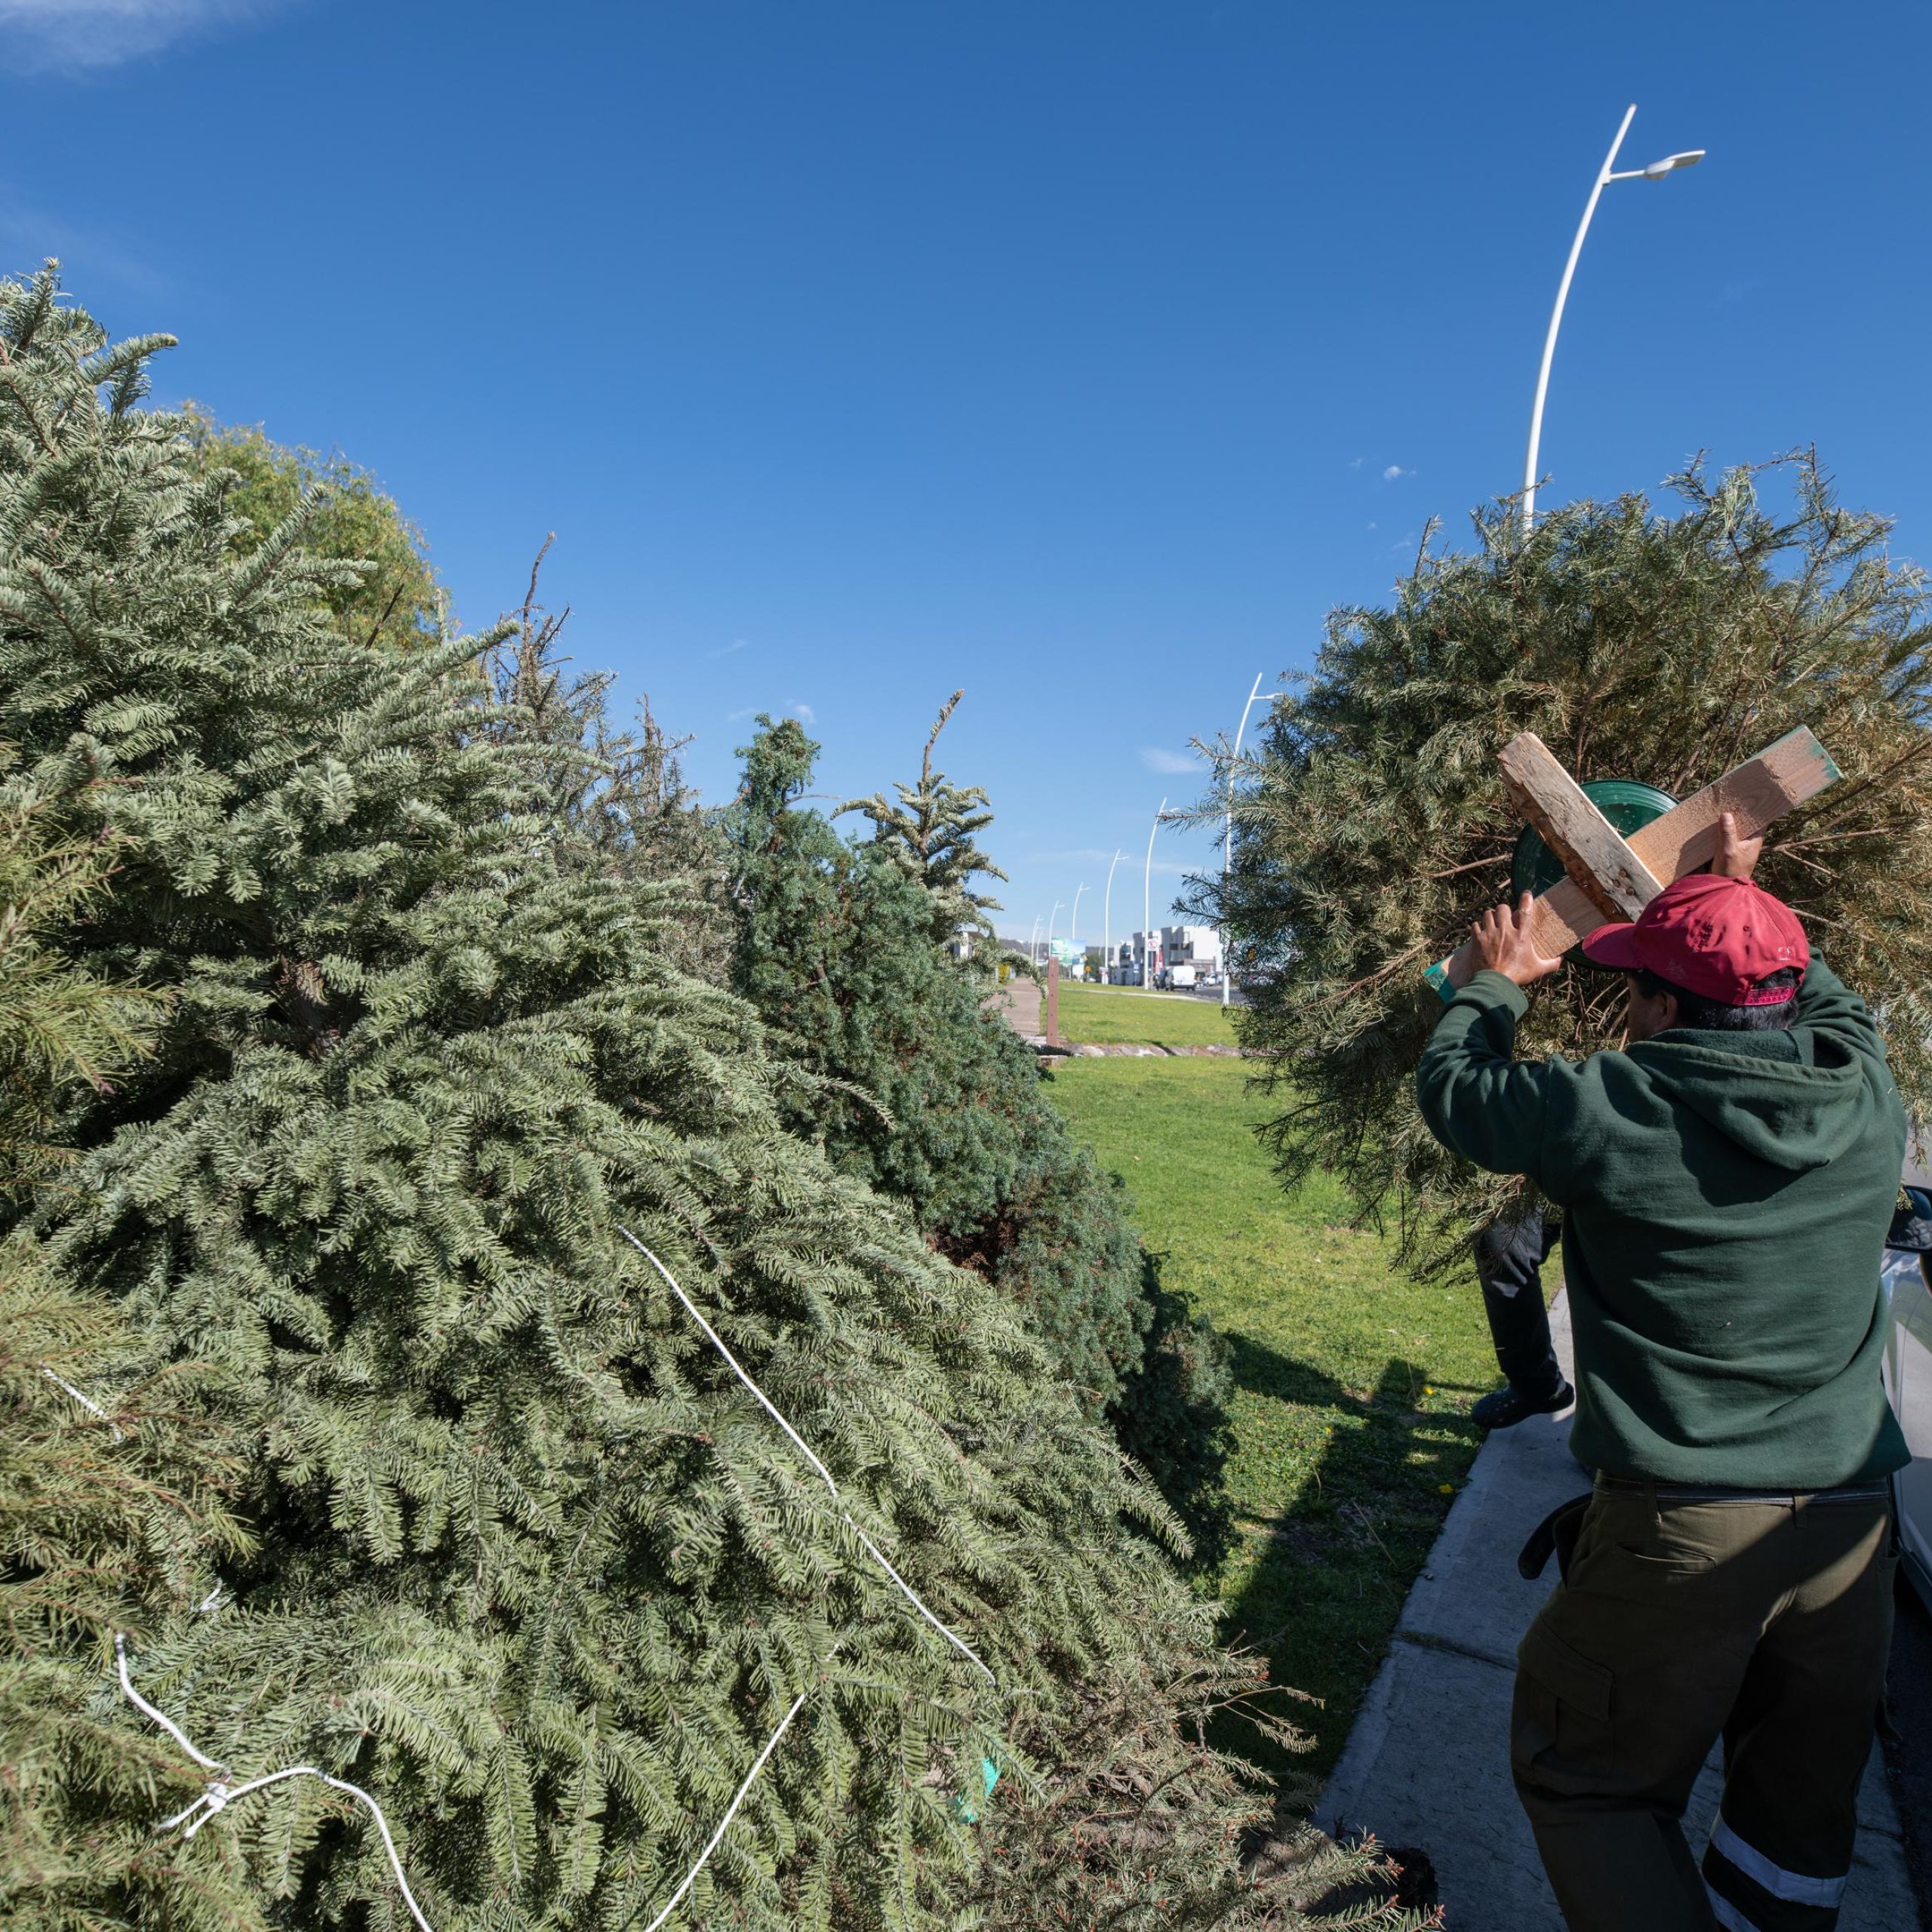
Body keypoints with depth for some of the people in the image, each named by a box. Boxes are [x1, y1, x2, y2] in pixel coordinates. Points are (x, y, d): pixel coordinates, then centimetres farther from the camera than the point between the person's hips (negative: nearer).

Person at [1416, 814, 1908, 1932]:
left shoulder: (1609, 1113, -17)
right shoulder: (1871, 1101, -3)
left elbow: (1453, 1087, 1)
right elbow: (1831, 1004, 21)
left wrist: (1498, 985, 19)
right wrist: (1746, 895, 32)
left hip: (1681, 1531, -5)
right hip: (1852, 1525, 6)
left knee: (1589, 1787, 15)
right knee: (1801, 1815, 21)